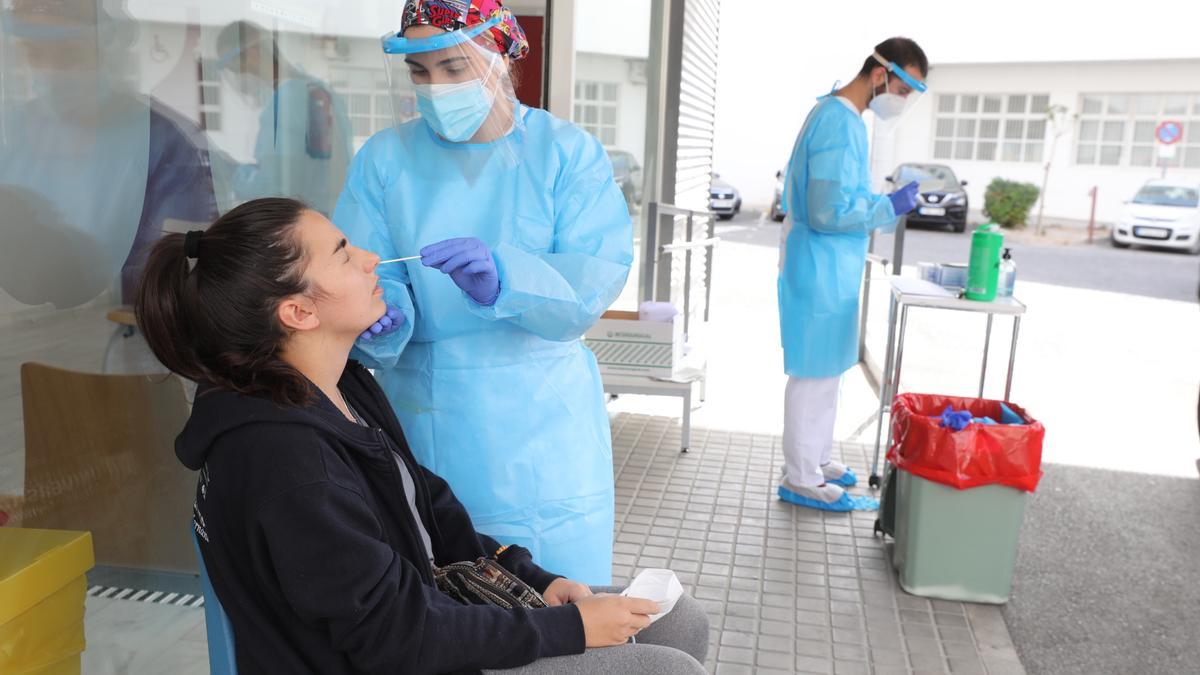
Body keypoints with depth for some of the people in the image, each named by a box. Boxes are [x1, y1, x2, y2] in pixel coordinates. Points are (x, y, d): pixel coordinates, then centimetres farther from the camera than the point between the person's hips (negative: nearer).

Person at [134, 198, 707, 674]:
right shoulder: (282, 459, -28)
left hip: (426, 606, 9)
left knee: (683, 622, 9)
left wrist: (534, 581, -1)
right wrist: (567, 627, -17)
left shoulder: (346, 386, 1)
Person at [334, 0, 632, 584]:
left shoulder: (566, 152, -3)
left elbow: (595, 276, -15)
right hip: (425, 420, 2)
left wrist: (503, 278, -33)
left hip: (541, 421, -1)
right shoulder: (383, 159, 1)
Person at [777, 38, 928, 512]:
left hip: (829, 267, 10)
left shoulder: (838, 115, 12)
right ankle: (801, 479, 9)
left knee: (827, 370, 17)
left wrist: (888, 207, 11)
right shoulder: (839, 123, -20)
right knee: (815, 373, -2)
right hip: (820, 268, -10)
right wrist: (890, 207, -14)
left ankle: (815, 459, 29)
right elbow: (830, 212, -24)